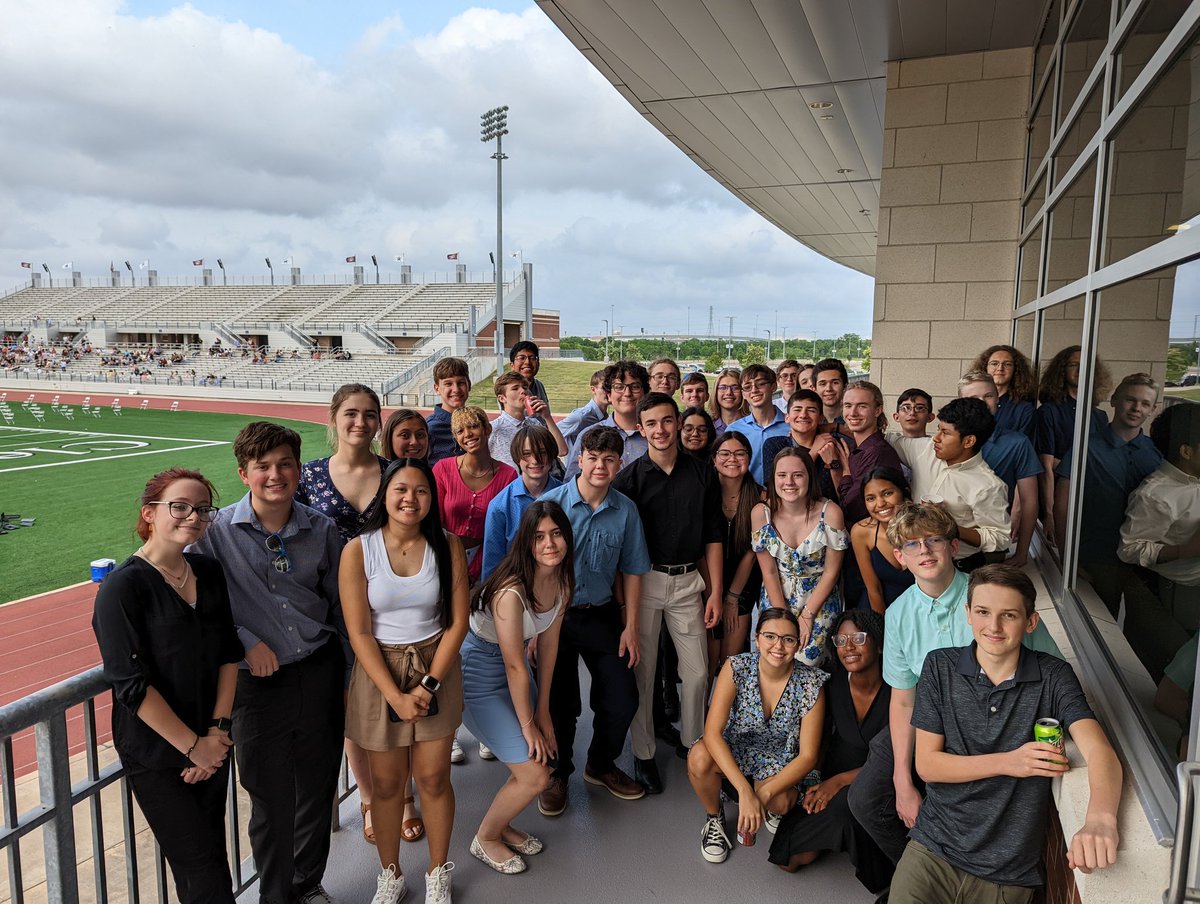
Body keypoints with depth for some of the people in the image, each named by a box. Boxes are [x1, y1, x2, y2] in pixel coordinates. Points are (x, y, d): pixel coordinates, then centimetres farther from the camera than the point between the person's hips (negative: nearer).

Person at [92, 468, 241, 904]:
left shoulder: (209, 571, 2)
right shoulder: (123, 586, -16)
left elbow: (228, 653, 6)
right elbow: (131, 684, -18)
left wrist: (218, 730, -3)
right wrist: (193, 746, -14)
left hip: (211, 744, 6)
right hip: (156, 756, -5)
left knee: (209, 851, 18)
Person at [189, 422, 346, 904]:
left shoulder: (321, 530, 0)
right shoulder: (216, 532, -8)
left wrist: (352, 678, 9)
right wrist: (247, 643, -12)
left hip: (320, 674, 2)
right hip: (257, 683, -2)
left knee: (318, 789, 16)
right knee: (270, 801, 10)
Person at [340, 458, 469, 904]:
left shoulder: (447, 546, -6)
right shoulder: (358, 551, -11)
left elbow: (458, 621, -4)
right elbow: (359, 633, -11)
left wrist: (429, 685, -12)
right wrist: (395, 696, -15)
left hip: (436, 669, 1)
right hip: (379, 672, -1)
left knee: (433, 778, 8)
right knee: (386, 781, 10)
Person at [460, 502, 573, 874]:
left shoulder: (562, 581, -8)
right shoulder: (511, 591, -32)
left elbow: (548, 644, 1)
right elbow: (515, 667, -22)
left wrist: (543, 711, 4)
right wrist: (527, 726, -10)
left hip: (511, 667, 8)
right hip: (479, 673, -8)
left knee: (547, 755, 10)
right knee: (535, 776, -5)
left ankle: (501, 824, 36)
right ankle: (485, 838, 23)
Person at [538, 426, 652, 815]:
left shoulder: (626, 510, -3)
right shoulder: (550, 503, -12)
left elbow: (631, 571, 4)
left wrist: (630, 628, 2)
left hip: (603, 615, 3)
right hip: (554, 615, -2)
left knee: (623, 699, 5)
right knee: (559, 702, 7)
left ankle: (601, 765, 34)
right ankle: (556, 775, 34)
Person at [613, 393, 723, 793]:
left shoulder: (702, 474, 3)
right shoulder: (629, 478, -3)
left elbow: (712, 537, 5)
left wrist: (715, 592, 2)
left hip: (689, 580, 2)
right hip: (643, 580, -2)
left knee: (697, 671, 6)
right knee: (642, 671, 6)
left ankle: (694, 744, 28)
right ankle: (643, 753, 22)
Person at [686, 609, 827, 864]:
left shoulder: (811, 683, -20)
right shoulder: (736, 668, -23)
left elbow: (808, 755, -16)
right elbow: (712, 733, -28)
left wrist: (765, 794, -29)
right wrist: (745, 791, -38)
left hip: (779, 763, 0)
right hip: (733, 751, 0)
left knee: (781, 803, -32)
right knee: (700, 758, -32)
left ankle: (772, 810, 9)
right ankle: (714, 818, 2)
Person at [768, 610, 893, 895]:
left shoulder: (895, 691, -18)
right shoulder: (832, 686, -9)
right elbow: (820, 742, 3)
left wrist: (839, 781, -22)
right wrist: (815, 783, -12)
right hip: (831, 783, 2)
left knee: (845, 801, -36)